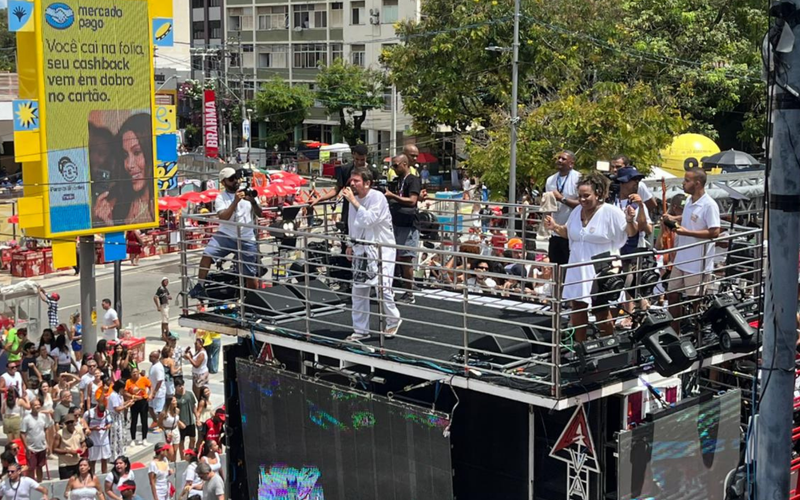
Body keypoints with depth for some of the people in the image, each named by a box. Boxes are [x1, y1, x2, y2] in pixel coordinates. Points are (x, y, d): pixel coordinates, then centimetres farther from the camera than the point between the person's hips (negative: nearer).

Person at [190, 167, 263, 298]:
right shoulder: (221, 197, 0)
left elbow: (259, 214, 1)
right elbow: (223, 217, -16)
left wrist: (253, 202, -19)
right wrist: (235, 201, -25)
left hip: (247, 239, 1)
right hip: (226, 235, -1)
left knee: (250, 274, 5)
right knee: (207, 254, -26)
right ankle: (200, 286, -18)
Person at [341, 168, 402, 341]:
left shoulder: (377, 197, -17)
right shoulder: (354, 198, 3)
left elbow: (367, 220, -29)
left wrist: (353, 201, -26)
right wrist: (351, 244, 15)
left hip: (380, 248, -7)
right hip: (361, 248, 7)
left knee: (383, 286, -13)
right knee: (358, 291, 9)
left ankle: (393, 320, 14)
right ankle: (360, 330, 20)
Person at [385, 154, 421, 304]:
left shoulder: (413, 180, -9)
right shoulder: (397, 180, 17)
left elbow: (412, 201, -21)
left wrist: (392, 196, -25)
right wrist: (386, 197, 7)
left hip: (408, 226, -8)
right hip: (396, 224, 8)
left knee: (405, 259, -7)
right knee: (399, 259, 9)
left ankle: (409, 295, -2)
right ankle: (405, 291, 15)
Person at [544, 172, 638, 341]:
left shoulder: (611, 212, -13)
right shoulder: (577, 211, 6)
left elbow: (631, 232, -8)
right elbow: (568, 232, 21)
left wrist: (630, 221, -29)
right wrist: (555, 227, 2)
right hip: (578, 270, 6)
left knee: (601, 312, 3)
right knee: (578, 308, 11)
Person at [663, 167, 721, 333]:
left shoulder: (709, 205, -18)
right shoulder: (689, 200, 8)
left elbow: (715, 232, -22)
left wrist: (686, 232, -24)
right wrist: (674, 219, 8)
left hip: (698, 262, -9)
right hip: (682, 259, 9)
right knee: (672, 295, 15)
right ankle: (675, 332, 28)